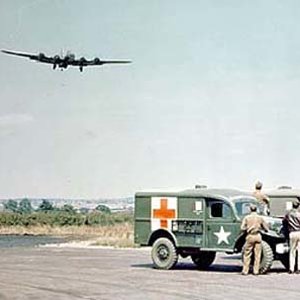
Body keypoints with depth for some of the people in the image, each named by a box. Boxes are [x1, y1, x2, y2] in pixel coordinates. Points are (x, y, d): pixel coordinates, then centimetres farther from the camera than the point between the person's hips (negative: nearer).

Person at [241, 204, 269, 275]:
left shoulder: (246, 217, -1)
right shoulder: (260, 218, 3)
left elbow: (242, 228, -8)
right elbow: (266, 228, 4)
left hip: (250, 236, -1)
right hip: (258, 236, 1)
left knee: (247, 254, 5)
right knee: (257, 255, 6)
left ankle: (245, 271, 5)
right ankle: (256, 271, 7)